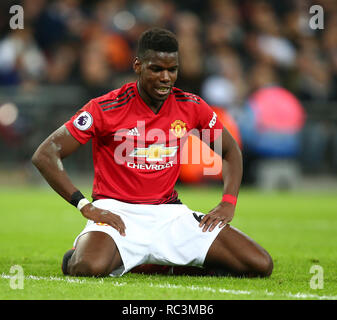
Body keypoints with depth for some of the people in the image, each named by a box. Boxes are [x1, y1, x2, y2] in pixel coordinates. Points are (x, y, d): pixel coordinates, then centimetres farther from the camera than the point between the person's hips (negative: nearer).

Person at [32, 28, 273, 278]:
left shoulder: (191, 107, 4)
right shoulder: (106, 109, -10)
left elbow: (230, 150, 20)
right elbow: (44, 155, -11)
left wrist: (228, 204, 4)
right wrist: (86, 206, -18)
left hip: (170, 213, 4)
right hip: (118, 211, -4)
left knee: (260, 265, -11)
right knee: (90, 268, -38)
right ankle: (75, 257, 2)